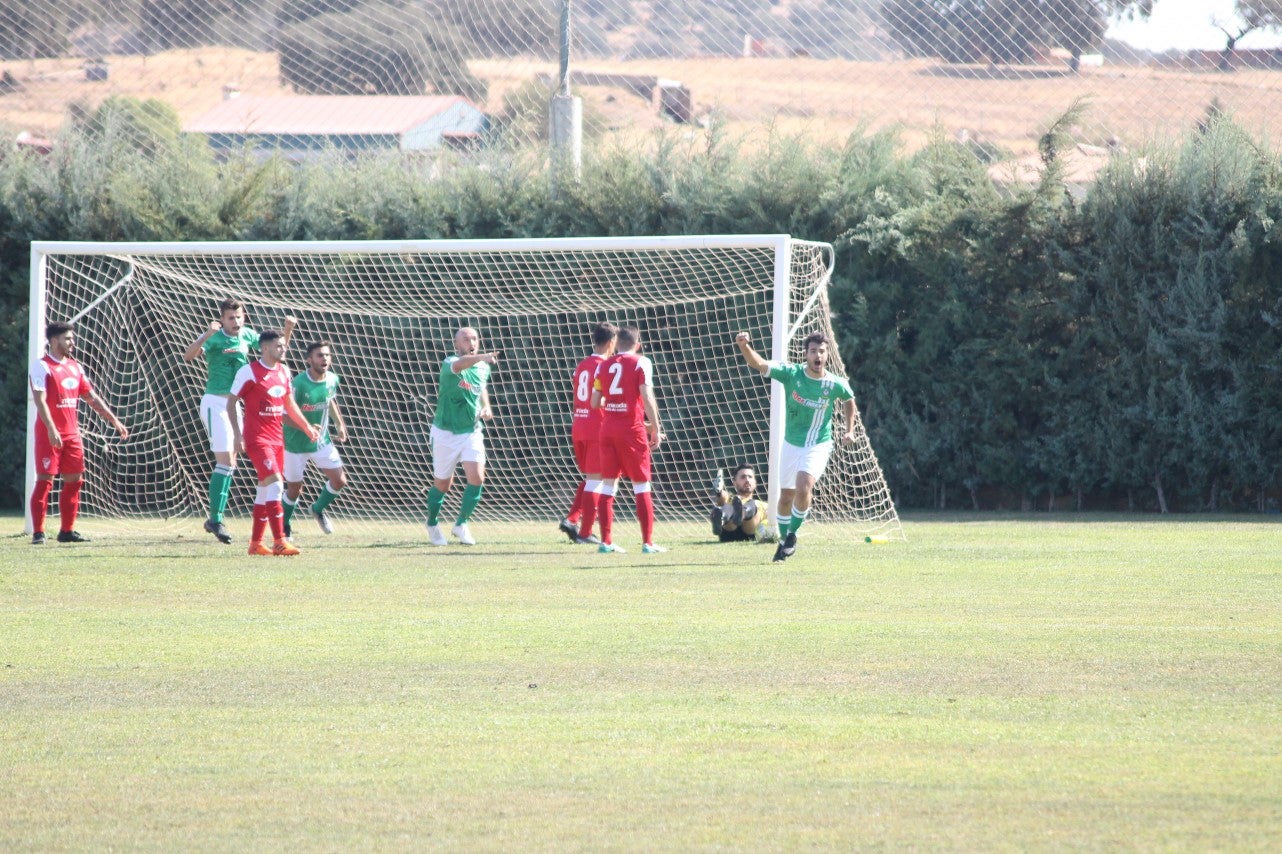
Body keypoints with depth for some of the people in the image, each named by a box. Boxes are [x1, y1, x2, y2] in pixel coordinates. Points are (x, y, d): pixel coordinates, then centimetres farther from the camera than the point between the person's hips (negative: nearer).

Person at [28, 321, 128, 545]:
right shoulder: (42, 367, -9)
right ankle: (38, 532, -6)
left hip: (71, 433, 7)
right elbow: (40, 400, -18)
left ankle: (67, 530, 14)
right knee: (44, 481, -7)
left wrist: (114, 420, 15)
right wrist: (51, 429, -29)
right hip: (49, 434, -7)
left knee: (73, 481, 7)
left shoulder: (75, 367, 14)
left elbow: (92, 398, 19)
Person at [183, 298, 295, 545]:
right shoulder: (214, 338, -14)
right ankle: (216, 519, -12)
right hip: (215, 402, -7)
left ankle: (214, 519, 19)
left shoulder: (248, 336, 5)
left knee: (229, 463, 11)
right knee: (225, 462, -14)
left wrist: (288, 331, 1)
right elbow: (188, 356, -31)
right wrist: (206, 336, -45)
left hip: (234, 404, 7)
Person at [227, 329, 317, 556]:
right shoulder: (249, 372, -11)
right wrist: (237, 434, -15)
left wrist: (306, 427, 23)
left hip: (277, 439, 8)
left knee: (266, 489, 11)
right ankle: (279, 542, -19)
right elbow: (231, 402, -9)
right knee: (274, 485, -17)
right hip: (257, 439, -8)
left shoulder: (283, 371, 11)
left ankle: (256, 543, 18)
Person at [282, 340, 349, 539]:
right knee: (295, 489, 6)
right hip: (296, 443, -5)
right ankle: (285, 524, 32)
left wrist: (339, 423, 6)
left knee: (339, 480, 1)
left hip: (322, 441, 5)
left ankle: (318, 509, 29)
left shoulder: (332, 380, -6)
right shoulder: (299, 384, -27)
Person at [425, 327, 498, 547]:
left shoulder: (483, 368, 3)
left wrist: (486, 406, 3)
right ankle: (432, 524, 33)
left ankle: (461, 524, 6)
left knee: (476, 478, -13)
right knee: (443, 483, 8)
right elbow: (459, 365, -43)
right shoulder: (450, 364, -17)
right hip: (446, 432, -4)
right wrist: (482, 357, -63)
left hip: (471, 432, 4)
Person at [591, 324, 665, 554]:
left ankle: (606, 541, 6)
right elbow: (647, 397, -14)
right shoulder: (641, 363, -4)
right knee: (641, 486, 1)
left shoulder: (604, 365, 9)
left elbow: (595, 402, 11)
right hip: (632, 429, -4)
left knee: (608, 484, 8)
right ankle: (648, 542, -1)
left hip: (607, 429, 4)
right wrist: (655, 429, -9)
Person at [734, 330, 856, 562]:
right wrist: (744, 346, -44)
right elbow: (758, 364, -25)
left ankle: (792, 534, -2)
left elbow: (849, 400, 13)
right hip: (791, 445, 2)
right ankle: (784, 541, 29)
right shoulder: (791, 374, -13)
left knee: (803, 489, -23)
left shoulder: (836, 385, -11)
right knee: (786, 496, 10)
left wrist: (849, 430, 7)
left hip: (819, 446, -2)